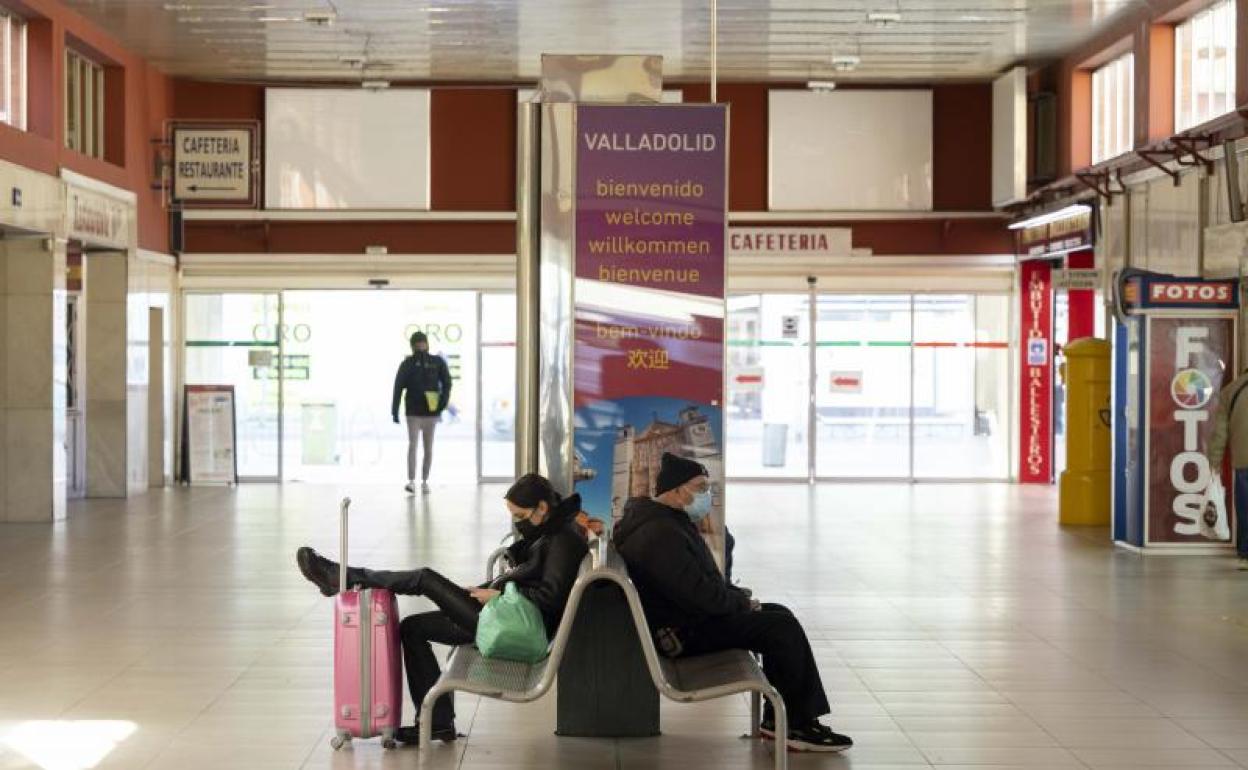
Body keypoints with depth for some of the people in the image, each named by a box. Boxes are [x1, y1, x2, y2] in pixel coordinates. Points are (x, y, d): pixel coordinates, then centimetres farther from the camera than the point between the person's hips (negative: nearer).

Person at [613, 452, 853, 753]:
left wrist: (737, 595, 6)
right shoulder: (660, 534, -24)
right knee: (783, 629, -16)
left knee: (779, 615, 12)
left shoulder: (668, 521, 12)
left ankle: (777, 718, 11)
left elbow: (703, 579, 21)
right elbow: (699, 594, -27)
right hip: (686, 632, -11)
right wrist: (743, 603, -11)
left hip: (691, 614, 11)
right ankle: (799, 726, -6)